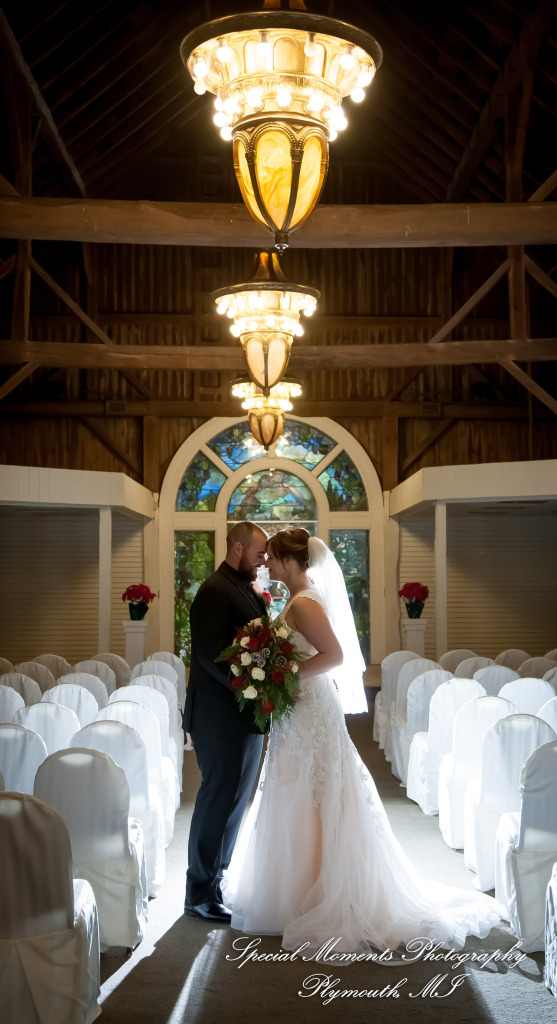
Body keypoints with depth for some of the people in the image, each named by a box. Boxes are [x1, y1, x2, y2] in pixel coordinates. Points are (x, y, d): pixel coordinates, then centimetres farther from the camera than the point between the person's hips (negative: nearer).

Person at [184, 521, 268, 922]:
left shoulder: (246, 590, 14)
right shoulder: (215, 591, -15)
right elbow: (211, 653, -22)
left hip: (247, 713, 10)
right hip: (223, 716, -10)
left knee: (234, 799, 16)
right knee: (220, 799, -2)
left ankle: (216, 878, 29)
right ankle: (201, 894, 9)